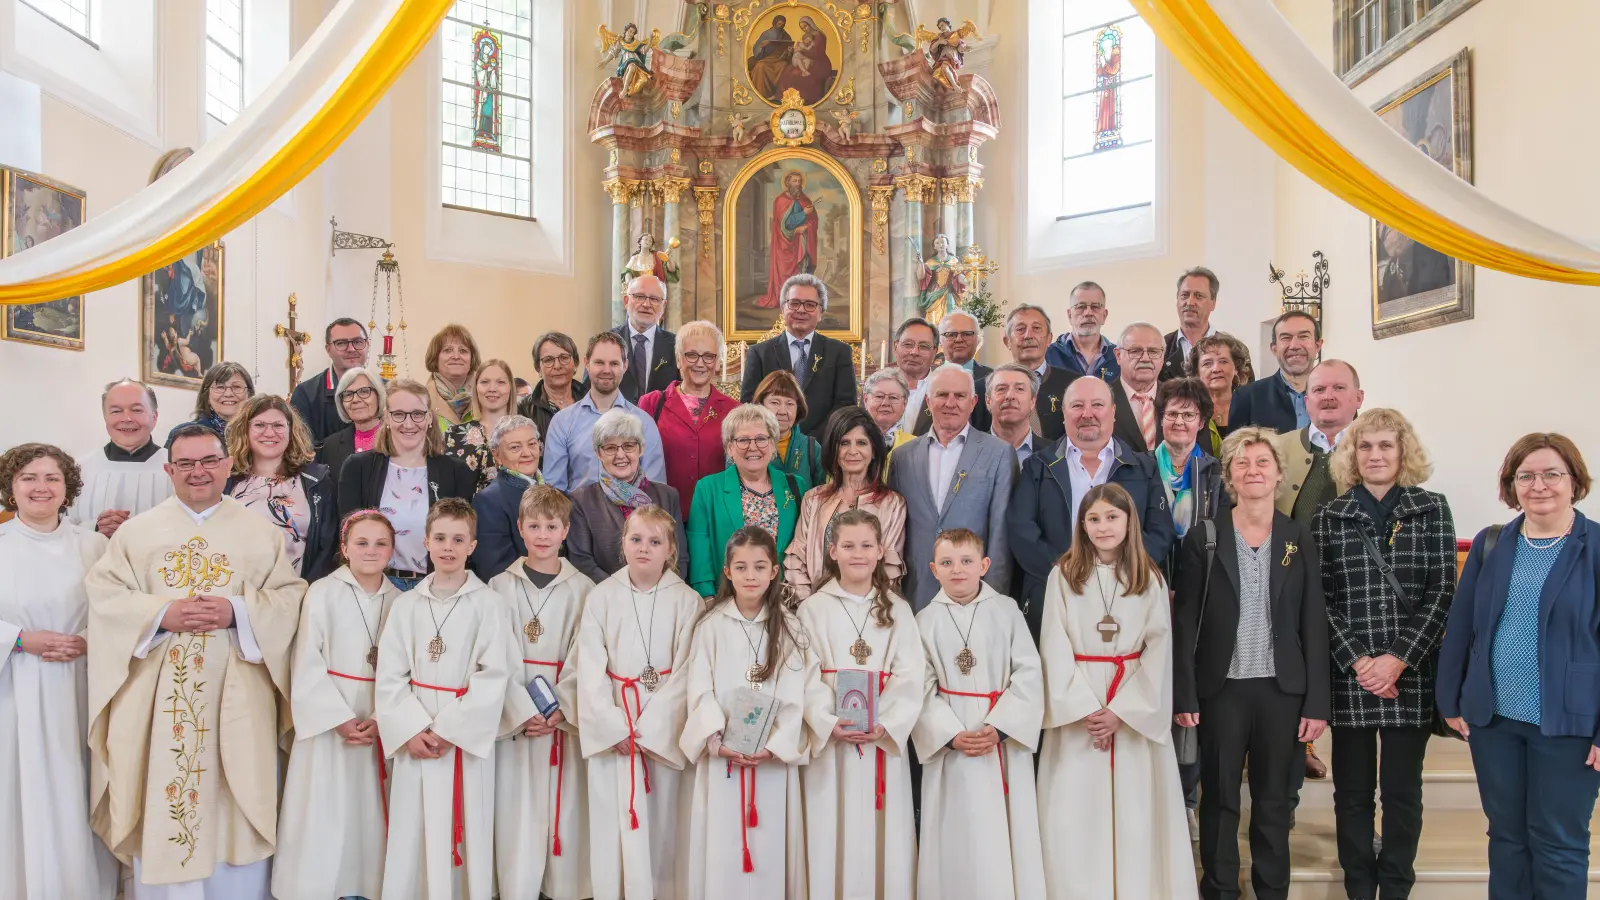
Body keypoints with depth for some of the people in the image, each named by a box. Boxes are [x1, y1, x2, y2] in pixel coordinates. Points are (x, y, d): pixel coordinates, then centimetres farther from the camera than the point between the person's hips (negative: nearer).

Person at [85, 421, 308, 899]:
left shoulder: (260, 531, 7)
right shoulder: (137, 531, 8)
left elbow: (291, 595, 1)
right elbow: (103, 593, 0)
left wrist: (237, 612, -15)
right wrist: (162, 614, -14)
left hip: (236, 696, 0)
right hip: (157, 697, 0)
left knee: (234, 802, 4)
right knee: (161, 801, 3)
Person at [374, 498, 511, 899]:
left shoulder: (487, 603, -4)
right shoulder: (405, 604, 5)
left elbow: (494, 675, -9)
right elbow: (389, 675, 2)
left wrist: (449, 728, -13)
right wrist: (411, 729, -11)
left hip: (467, 735, -2)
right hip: (415, 734, 2)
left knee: (467, 831, 3)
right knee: (412, 833, 6)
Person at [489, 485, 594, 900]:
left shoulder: (582, 588, 2)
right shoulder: (501, 586, 3)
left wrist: (563, 710, -12)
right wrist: (523, 711, -12)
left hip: (567, 714, 0)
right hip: (515, 709, 0)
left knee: (565, 804, 2)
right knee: (517, 808, 1)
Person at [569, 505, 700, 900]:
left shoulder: (687, 601, -3)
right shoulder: (601, 597, 1)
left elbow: (685, 673, -5)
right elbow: (589, 669, -3)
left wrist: (647, 728, -11)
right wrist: (614, 726, -11)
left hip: (664, 726, -1)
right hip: (610, 725, 1)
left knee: (661, 820, 4)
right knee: (612, 820, 3)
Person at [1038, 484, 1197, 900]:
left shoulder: (1150, 578, 3)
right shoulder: (1063, 575, 0)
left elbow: (1159, 648, -2)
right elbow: (1055, 647, -4)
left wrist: (1121, 710, -10)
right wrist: (1085, 708, -13)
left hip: (1136, 706, 1)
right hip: (1076, 705, 0)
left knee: (1136, 809, 2)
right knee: (1076, 810, 0)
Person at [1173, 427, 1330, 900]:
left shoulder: (1299, 539, 4)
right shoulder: (1203, 538, -1)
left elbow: (1314, 624, 3)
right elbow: (1185, 623, -2)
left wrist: (1317, 702, -2)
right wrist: (1184, 697, -8)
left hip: (1282, 689, 1)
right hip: (1222, 688, -1)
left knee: (1274, 801, 10)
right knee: (1219, 799, 6)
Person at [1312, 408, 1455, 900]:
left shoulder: (1432, 509, 4)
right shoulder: (1328, 518, 4)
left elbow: (1442, 592, -2)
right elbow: (1321, 599, 1)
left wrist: (1398, 659, -11)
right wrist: (1358, 662, -11)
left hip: (1412, 675, 0)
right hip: (1349, 676, 0)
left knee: (1402, 791, 8)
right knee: (1352, 792, 8)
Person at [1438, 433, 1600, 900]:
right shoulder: (1490, 544, 5)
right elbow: (1460, 628, 8)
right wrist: (1451, 701, 5)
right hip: (1492, 717, 4)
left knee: (1558, 842, 7)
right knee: (1506, 835, 15)